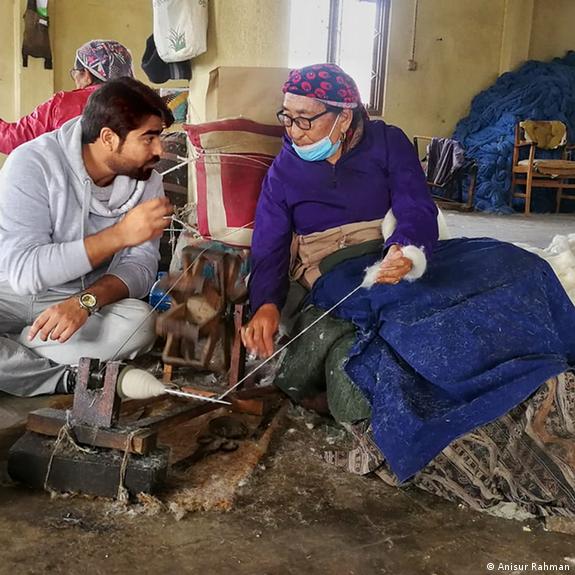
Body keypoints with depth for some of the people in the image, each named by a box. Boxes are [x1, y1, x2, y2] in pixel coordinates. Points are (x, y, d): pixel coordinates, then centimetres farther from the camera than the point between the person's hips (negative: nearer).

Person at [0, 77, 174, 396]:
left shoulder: (146, 180, -8)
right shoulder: (33, 164, -21)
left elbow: (141, 266, -11)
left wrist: (86, 301, -32)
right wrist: (119, 235, -35)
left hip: (82, 301, 3)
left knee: (139, 322, -29)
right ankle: (68, 378, -15)